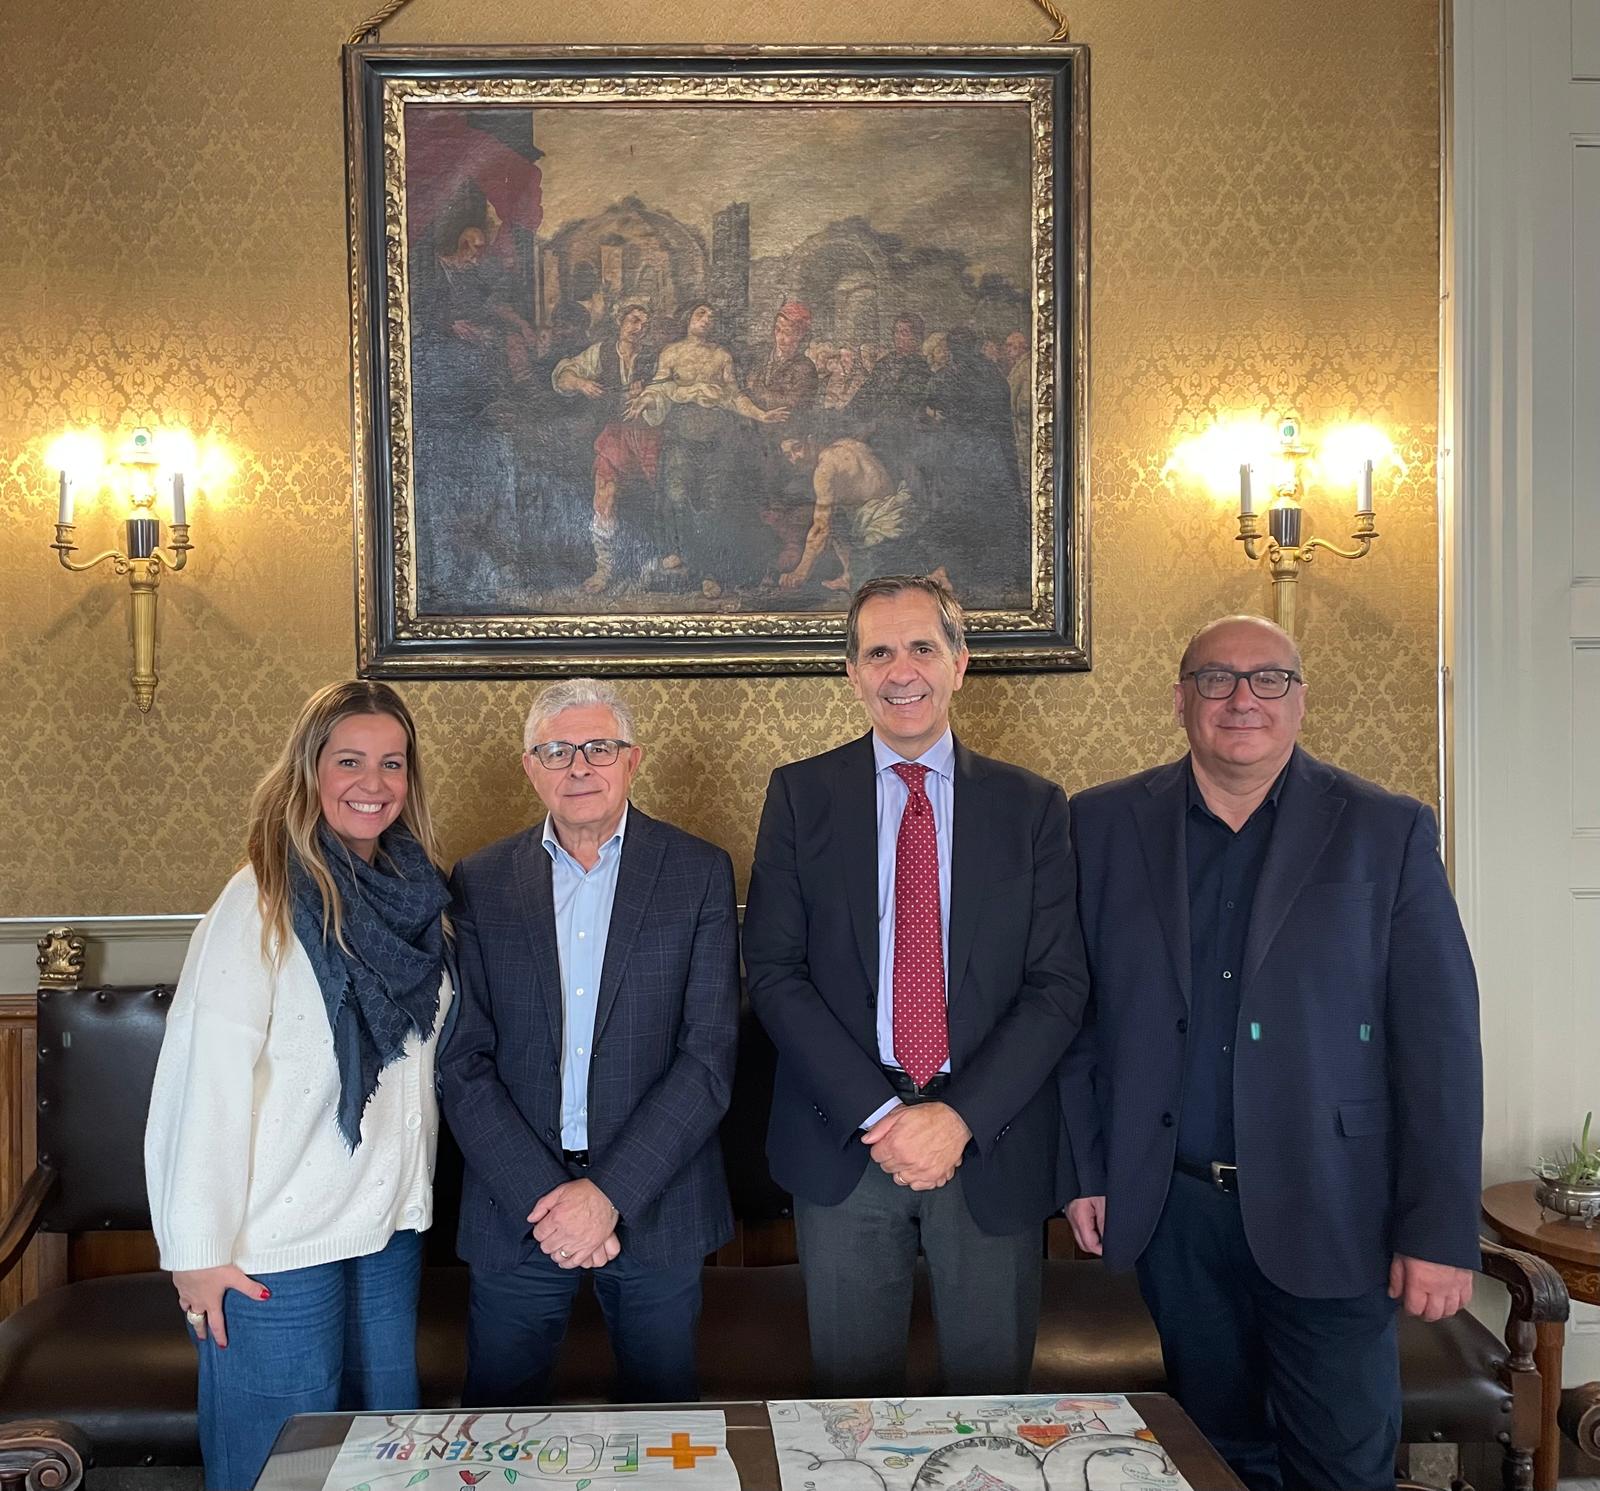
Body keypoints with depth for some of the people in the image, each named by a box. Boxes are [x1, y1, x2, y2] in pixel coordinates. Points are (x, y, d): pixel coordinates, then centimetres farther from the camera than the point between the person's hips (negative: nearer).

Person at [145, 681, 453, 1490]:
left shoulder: (414, 893, 4)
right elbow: (208, 1078, -17)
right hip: (280, 1241, -6)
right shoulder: (264, 901, -15)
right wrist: (199, 1249, -16)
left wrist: (417, 1193, 8)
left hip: (390, 1225, 6)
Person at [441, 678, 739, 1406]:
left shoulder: (700, 872, -3)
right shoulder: (480, 882, 1)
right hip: (515, 1209, 1)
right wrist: (541, 1197, -12)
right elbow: (464, 1064, -2)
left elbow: (710, 1056, -8)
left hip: (655, 1204, -1)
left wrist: (612, 1192, -14)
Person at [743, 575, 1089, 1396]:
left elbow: (1058, 983, -2)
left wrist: (961, 1117, -12)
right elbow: (774, 972, -3)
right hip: (843, 1141, 0)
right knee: (851, 1404, 13)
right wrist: (876, 1113, -12)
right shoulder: (800, 795, 2)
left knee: (993, 1406, 13)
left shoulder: (1030, 805, 3)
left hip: (994, 1145, 1)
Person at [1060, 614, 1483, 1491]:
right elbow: (1075, 1012, 4)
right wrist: (1083, 1172, 1)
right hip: (1172, 1208, 2)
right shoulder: (1104, 825, 1)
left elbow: (1439, 1039, -5)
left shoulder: (1388, 833, -3)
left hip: (1328, 1211, -1)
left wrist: (1439, 1230, -9)